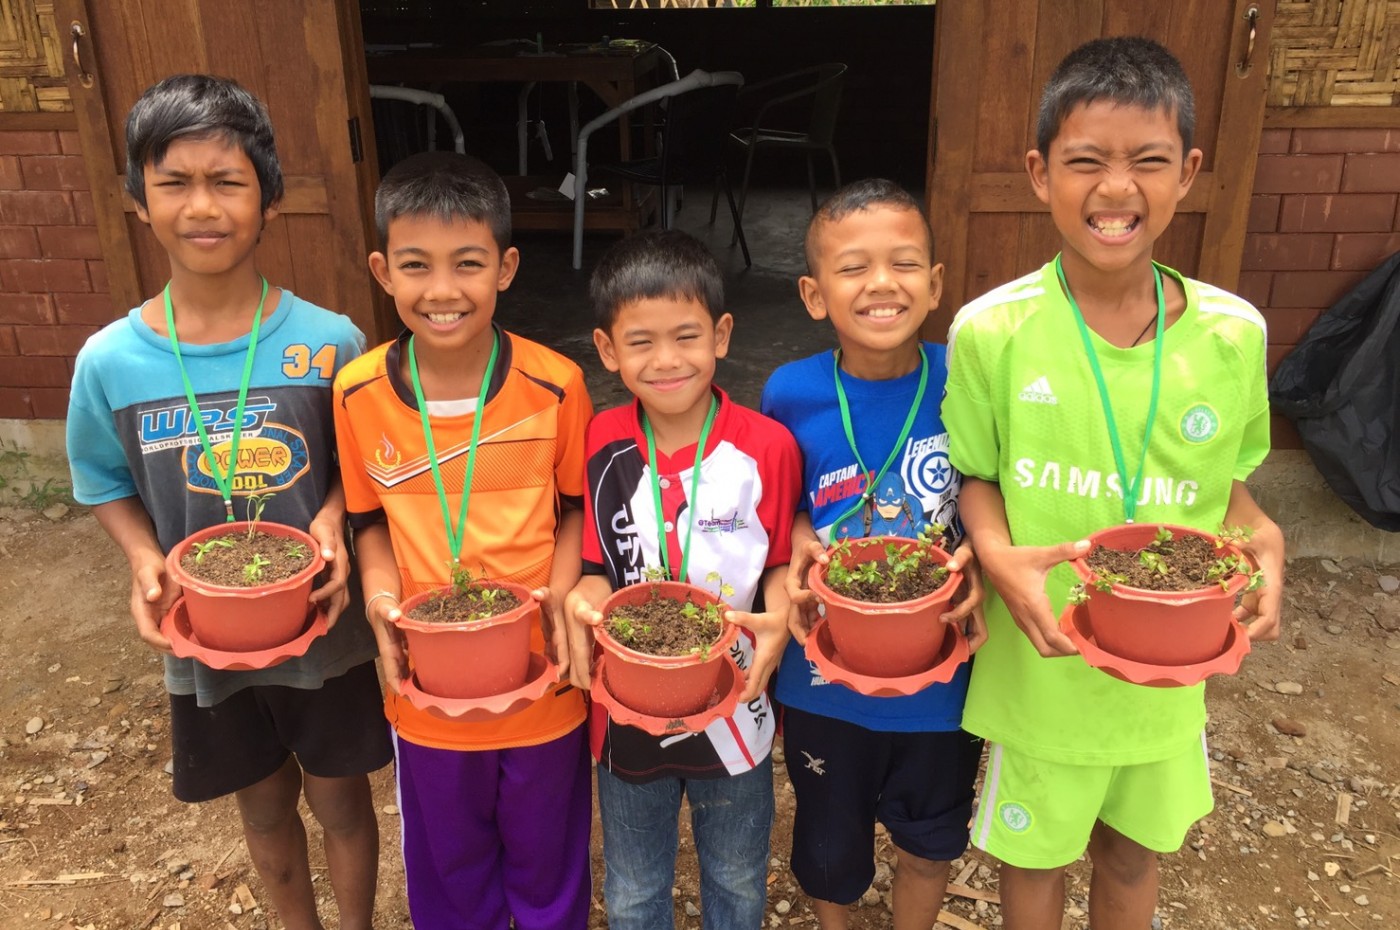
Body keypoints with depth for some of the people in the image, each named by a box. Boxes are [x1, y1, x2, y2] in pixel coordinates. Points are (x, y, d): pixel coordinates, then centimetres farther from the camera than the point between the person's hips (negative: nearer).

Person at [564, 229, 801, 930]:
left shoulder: (766, 446, -15)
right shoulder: (600, 446, -10)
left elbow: (782, 560, -5)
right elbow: (598, 565, -2)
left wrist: (777, 619, -24)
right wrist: (583, 602, -23)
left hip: (733, 708, -1)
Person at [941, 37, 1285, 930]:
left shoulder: (1232, 331, -10)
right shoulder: (991, 330, -17)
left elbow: (1228, 483, 4)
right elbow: (976, 477, -6)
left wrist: (1262, 542, -16)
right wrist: (999, 558, -24)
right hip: (1040, 664, -2)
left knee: (1134, 854, 26)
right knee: (1036, 857, 22)